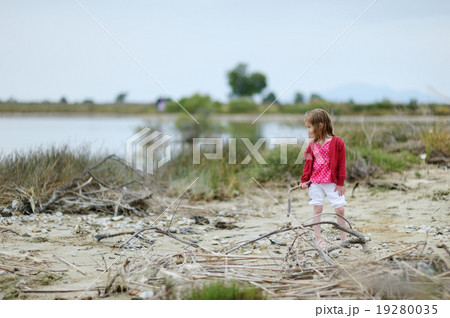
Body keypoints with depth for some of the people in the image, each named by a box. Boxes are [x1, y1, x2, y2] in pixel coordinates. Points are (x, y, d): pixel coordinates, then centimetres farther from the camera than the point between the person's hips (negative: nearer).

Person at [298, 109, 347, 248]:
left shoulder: (337, 142, -7)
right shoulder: (312, 145, 5)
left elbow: (341, 164, -5)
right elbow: (308, 163, 9)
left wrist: (340, 183, -6)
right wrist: (304, 181, 0)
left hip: (333, 183, -3)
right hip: (315, 182, 3)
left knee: (340, 209, -1)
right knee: (317, 208, 4)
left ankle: (344, 238, 12)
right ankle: (318, 238, 10)